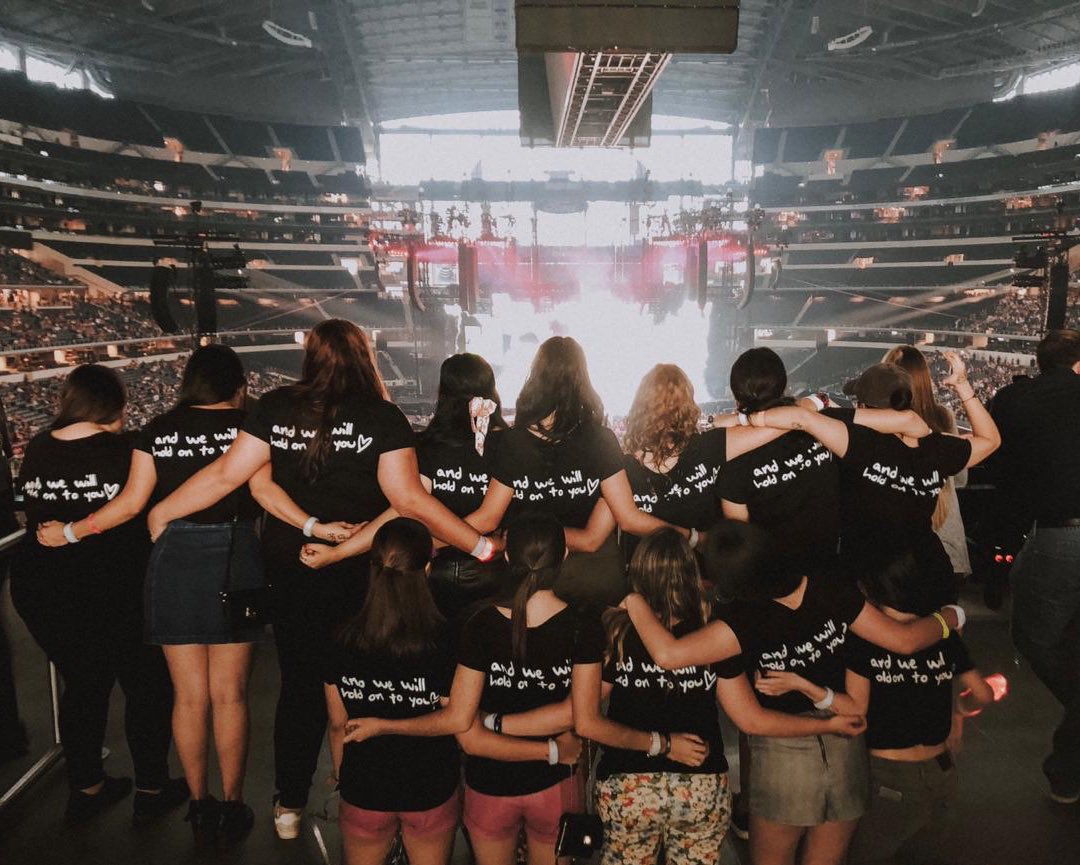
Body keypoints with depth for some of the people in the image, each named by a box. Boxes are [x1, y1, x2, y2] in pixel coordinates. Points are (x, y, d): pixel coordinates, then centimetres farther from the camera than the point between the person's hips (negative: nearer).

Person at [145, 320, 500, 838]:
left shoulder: (277, 407, -4)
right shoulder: (382, 417, -13)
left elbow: (224, 474, -3)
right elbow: (408, 498, -19)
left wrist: (161, 511, 12)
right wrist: (483, 547, -16)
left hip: (289, 568, 3)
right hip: (357, 576, -3)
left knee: (299, 684, 19)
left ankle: (289, 804, 32)